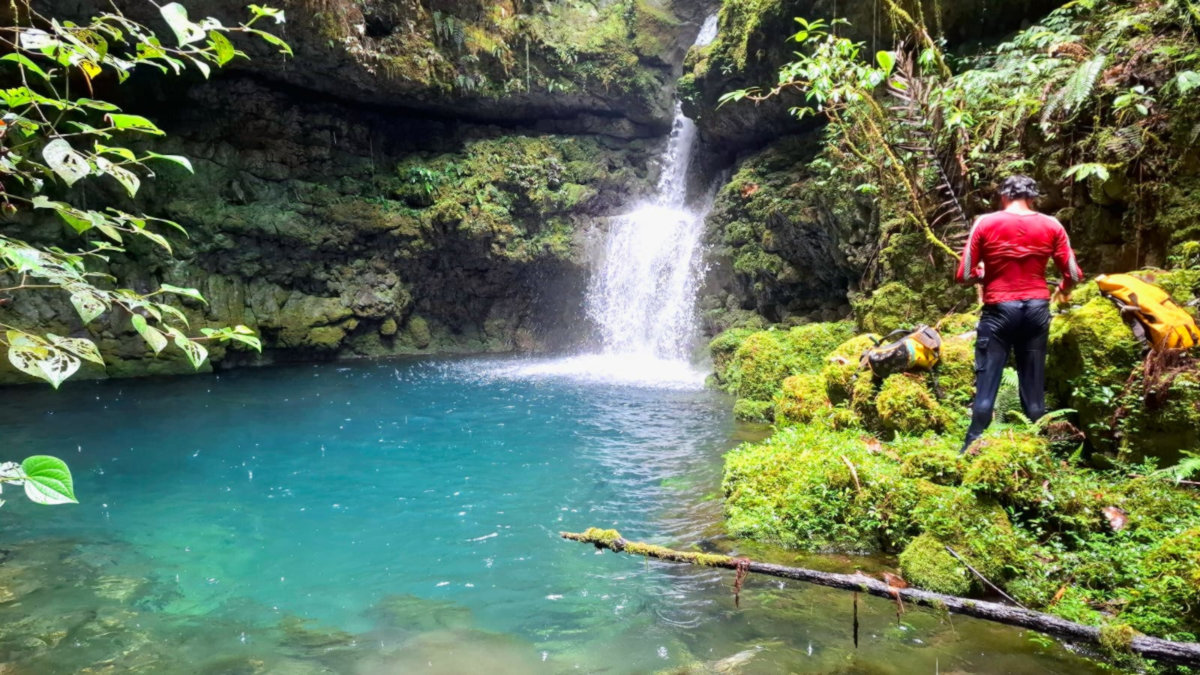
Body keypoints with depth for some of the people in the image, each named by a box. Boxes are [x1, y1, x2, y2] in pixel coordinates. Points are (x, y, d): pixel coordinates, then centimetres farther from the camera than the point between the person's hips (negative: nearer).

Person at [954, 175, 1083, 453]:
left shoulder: (985, 223, -3)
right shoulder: (1051, 226, 4)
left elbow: (964, 275, -6)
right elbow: (1073, 274, 4)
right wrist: (1063, 291, 26)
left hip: (998, 310, -2)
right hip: (1036, 310, 2)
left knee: (986, 385, 1)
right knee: (1034, 387, 9)